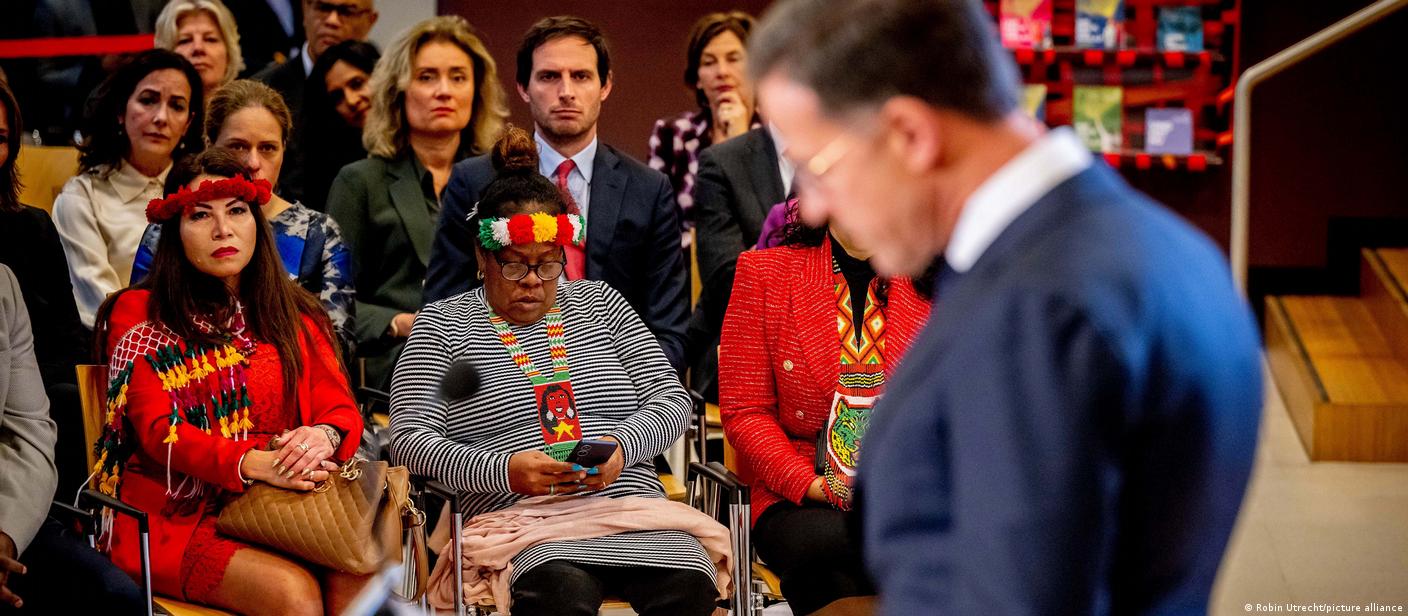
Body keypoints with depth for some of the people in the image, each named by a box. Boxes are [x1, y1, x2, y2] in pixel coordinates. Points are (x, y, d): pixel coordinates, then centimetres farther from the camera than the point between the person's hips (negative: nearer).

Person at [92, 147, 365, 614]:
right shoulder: (139, 316, 6)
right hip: (173, 519, -3)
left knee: (356, 575, -29)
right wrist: (255, 464, -25)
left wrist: (324, 436, -21)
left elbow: (341, 407, 7)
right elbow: (159, 429, -6)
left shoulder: (294, 315, 18)